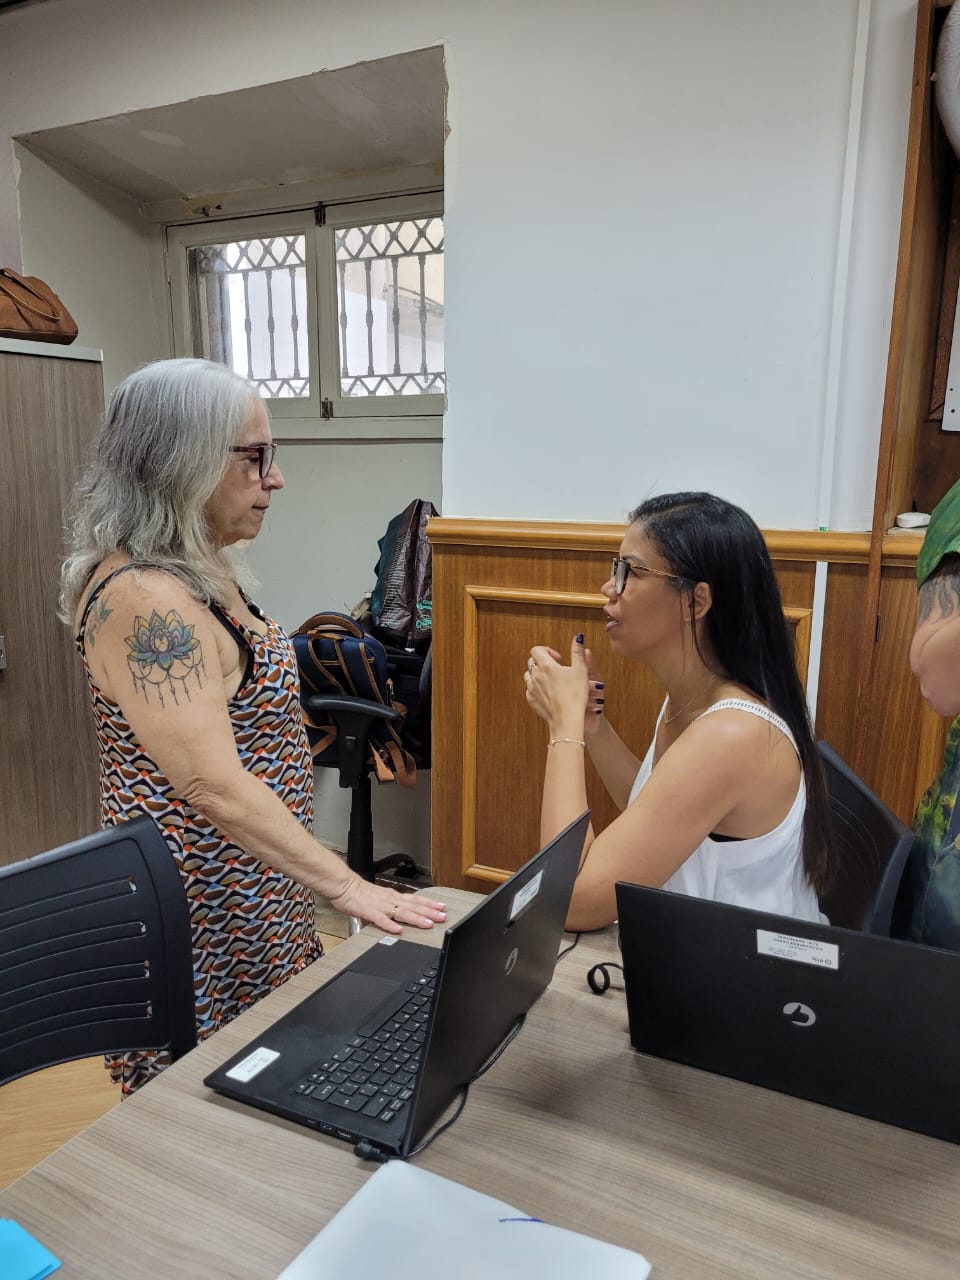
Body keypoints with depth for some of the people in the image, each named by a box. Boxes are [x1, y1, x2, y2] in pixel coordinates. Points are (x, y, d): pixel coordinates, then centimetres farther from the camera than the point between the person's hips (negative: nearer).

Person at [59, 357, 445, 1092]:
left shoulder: (201, 574, 6)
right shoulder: (143, 599, -25)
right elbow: (215, 787, -31)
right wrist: (347, 887, -30)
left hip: (254, 896, 9)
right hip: (201, 919, -9)